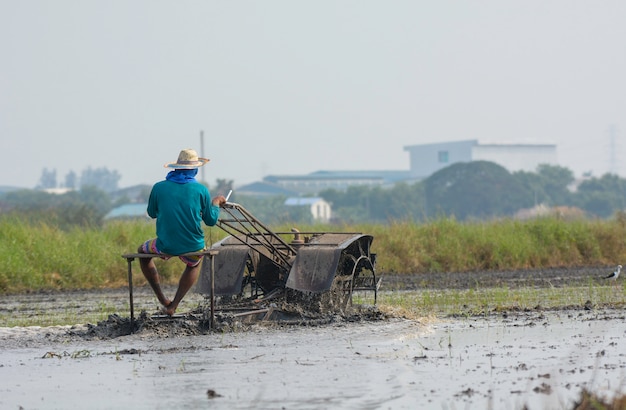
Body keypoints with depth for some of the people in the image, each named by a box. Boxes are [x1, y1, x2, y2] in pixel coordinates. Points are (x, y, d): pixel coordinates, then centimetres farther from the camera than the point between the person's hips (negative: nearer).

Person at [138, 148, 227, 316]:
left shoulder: (159, 188, -6)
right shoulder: (201, 190, -7)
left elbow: (152, 213, 11)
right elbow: (211, 220, 3)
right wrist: (216, 203, 21)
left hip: (166, 246, -1)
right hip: (193, 246, 1)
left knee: (143, 251, 33)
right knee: (194, 264, 38)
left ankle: (163, 300, 29)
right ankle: (174, 306, 26)